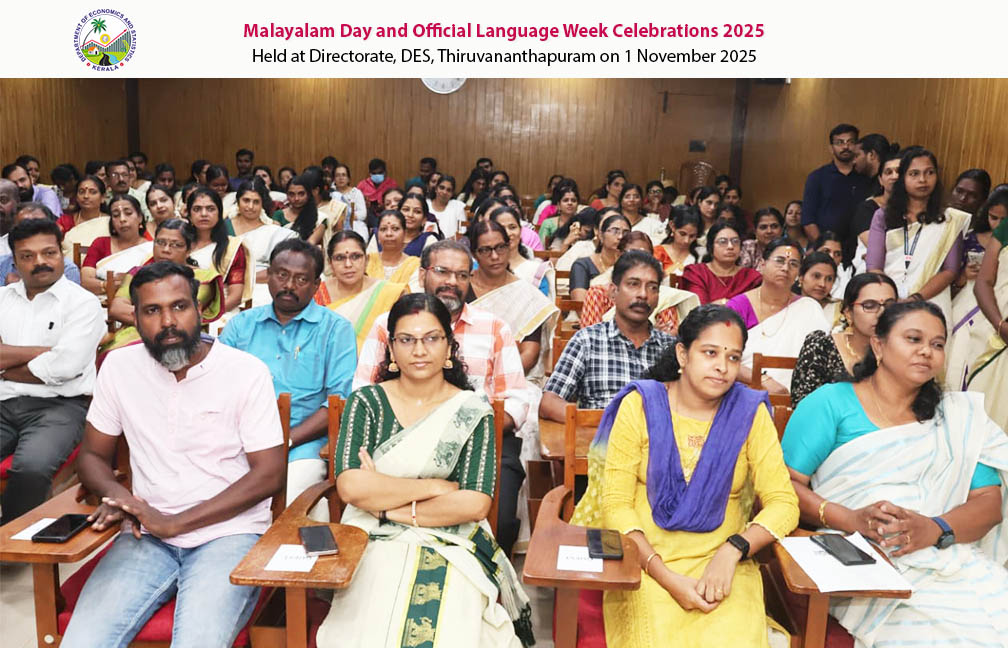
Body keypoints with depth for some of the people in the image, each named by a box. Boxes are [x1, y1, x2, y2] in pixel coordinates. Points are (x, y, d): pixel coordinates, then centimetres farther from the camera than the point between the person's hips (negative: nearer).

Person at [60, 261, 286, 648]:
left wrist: (175, 523, -15)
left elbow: (269, 474, -9)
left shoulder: (247, 372, -7)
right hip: (147, 536, 3)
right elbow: (92, 456, 13)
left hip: (229, 532, -3)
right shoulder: (119, 366, 5)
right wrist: (119, 496, -11)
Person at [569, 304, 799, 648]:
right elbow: (616, 503, -6)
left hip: (722, 562, 1)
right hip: (646, 562, -1)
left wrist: (732, 551, -19)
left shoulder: (750, 412, 1)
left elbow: (783, 504, -2)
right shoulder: (641, 405, -3)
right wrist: (666, 577, -17)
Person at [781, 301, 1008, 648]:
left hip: (949, 559, 5)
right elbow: (786, 483, -3)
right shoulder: (830, 402, 3)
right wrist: (850, 519, -19)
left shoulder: (959, 415, 17)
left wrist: (934, 528, -14)